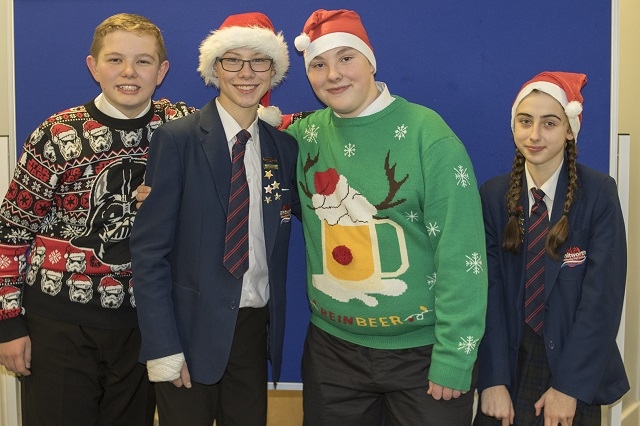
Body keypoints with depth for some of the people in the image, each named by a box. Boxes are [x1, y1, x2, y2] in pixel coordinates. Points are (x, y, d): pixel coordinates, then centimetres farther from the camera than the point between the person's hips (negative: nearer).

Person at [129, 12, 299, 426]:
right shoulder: (177, 139, -8)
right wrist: (162, 345, -12)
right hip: (192, 327, -4)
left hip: (256, 326, 4)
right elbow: (149, 247, -10)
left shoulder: (283, 146, 5)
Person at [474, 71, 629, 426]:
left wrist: (569, 386, -15)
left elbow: (603, 296, -12)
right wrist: (493, 380, -14)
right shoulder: (493, 195, -3)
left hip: (574, 365, -1)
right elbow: (489, 289, -7)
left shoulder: (598, 193, -10)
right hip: (510, 361, 2)